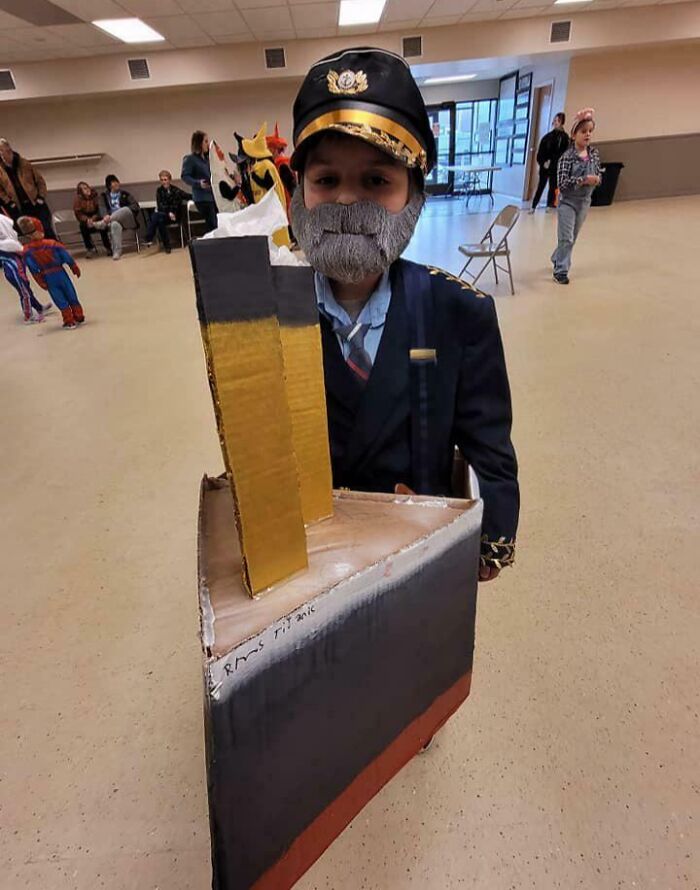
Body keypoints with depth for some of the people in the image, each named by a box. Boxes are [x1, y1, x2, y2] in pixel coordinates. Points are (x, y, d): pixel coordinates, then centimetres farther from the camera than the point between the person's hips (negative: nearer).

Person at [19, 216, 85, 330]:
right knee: (71, 296, 13)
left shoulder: (27, 251, -9)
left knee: (60, 301, 8)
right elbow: (67, 257, -9)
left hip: (47, 278, 1)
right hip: (60, 273, -1)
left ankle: (69, 322, 11)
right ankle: (79, 317, 21)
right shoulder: (52, 243, -15)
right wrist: (75, 268, 6)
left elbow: (33, 270, -5)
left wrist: (41, 283, 4)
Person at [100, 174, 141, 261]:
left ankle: (104, 222, -40)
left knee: (126, 209, -34)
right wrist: (106, 215, -25)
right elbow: (104, 207, 2)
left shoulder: (125, 193, 10)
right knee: (115, 225, -38)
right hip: (115, 220, 0)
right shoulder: (105, 195, 14)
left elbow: (136, 205, -1)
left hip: (128, 219, 0)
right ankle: (116, 252, -43)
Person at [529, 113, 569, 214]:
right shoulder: (547, 136, 9)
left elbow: (563, 153, -4)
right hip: (545, 166, 2)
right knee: (541, 186, 2)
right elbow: (540, 151, 6)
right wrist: (543, 162, -8)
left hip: (555, 167, -1)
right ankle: (533, 206, 1)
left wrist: (552, 162, -13)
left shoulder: (564, 137, 2)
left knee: (552, 187, 3)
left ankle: (549, 206, 10)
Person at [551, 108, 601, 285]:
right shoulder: (567, 156, -14)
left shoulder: (594, 154, 3)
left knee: (572, 237, 14)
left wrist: (596, 180, -13)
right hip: (568, 201, -6)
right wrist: (584, 179, -26)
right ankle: (560, 271, 5)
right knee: (566, 238, -5)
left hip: (584, 201, 6)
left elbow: (598, 176, 10)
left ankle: (557, 259, 34)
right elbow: (563, 183, -19)